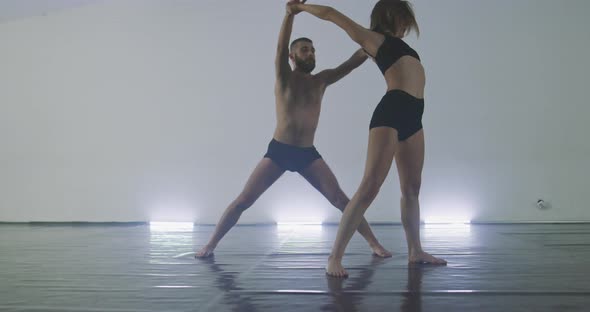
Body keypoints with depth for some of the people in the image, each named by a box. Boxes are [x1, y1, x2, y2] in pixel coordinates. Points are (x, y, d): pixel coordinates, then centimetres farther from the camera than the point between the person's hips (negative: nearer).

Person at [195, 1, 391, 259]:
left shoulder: (322, 80, 7)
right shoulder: (284, 77, 0)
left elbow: (353, 62, 0)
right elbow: (280, 47, -18)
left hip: (308, 154, 2)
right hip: (278, 151, -2)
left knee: (341, 200, -5)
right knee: (243, 201, -3)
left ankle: (374, 243, 4)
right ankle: (210, 245, 11)